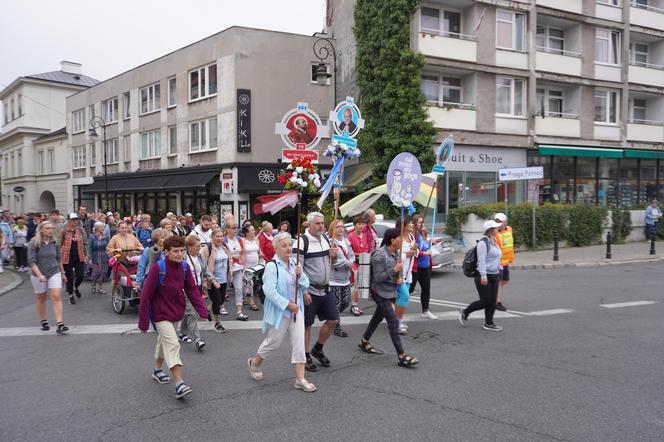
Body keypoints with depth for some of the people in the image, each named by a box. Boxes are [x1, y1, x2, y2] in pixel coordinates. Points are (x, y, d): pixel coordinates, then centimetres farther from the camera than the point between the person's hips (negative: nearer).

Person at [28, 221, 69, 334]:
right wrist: (39, 274, -26)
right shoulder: (33, 243, -9)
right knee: (41, 298, 12)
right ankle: (43, 321, 29)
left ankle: (59, 324, -12)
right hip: (38, 275, -2)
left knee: (56, 297, -9)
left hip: (54, 273, 2)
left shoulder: (54, 242, 2)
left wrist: (62, 273, 18)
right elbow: (31, 261, -15)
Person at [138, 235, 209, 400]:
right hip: (161, 314, -6)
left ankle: (157, 369, 47)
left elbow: (192, 289, -2)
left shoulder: (184, 267, -7)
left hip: (176, 312, 7)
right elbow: (146, 295, -19)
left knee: (164, 340, 25)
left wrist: (202, 309, -13)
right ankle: (179, 384, -15)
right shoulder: (158, 268, -24)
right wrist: (143, 321, -16)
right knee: (173, 344, -15)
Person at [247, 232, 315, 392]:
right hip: (279, 311, -5)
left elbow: (305, 285, 7)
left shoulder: (294, 263, 5)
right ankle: (254, 363, 38)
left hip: (296, 310, 6)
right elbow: (270, 291, -21)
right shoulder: (272, 266, -15)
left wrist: (300, 275, -14)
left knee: (299, 343, 2)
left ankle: (300, 379, 9)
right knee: (273, 342, 10)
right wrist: (287, 304, -21)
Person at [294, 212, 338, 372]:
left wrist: (333, 255, -2)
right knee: (306, 325, 4)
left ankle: (317, 349, 30)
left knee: (333, 320, 10)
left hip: (325, 289, 7)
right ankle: (305, 357, 21)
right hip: (309, 291, -7)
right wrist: (304, 292, -19)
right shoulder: (302, 241, -14)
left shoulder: (325, 238, 8)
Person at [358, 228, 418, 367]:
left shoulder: (396, 253, 5)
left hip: (390, 292, 9)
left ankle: (364, 342, 37)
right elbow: (378, 277, -22)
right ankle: (401, 356, -9)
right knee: (393, 322, -11)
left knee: (377, 318, 20)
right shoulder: (379, 255, -20)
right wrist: (395, 270, -26)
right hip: (380, 293, -9)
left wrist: (399, 278, -1)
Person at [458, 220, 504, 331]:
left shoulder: (494, 242, 15)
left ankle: (489, 323, 16)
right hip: (484, 276, -9)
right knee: (485, 301, -4)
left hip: (494, 276, 9)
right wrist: (483, 276, -25)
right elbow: (481, 260, -20)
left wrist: (499, 274, 21)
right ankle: (464, 312, 15)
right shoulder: (483, 243, -14)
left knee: (492, 301, 7)